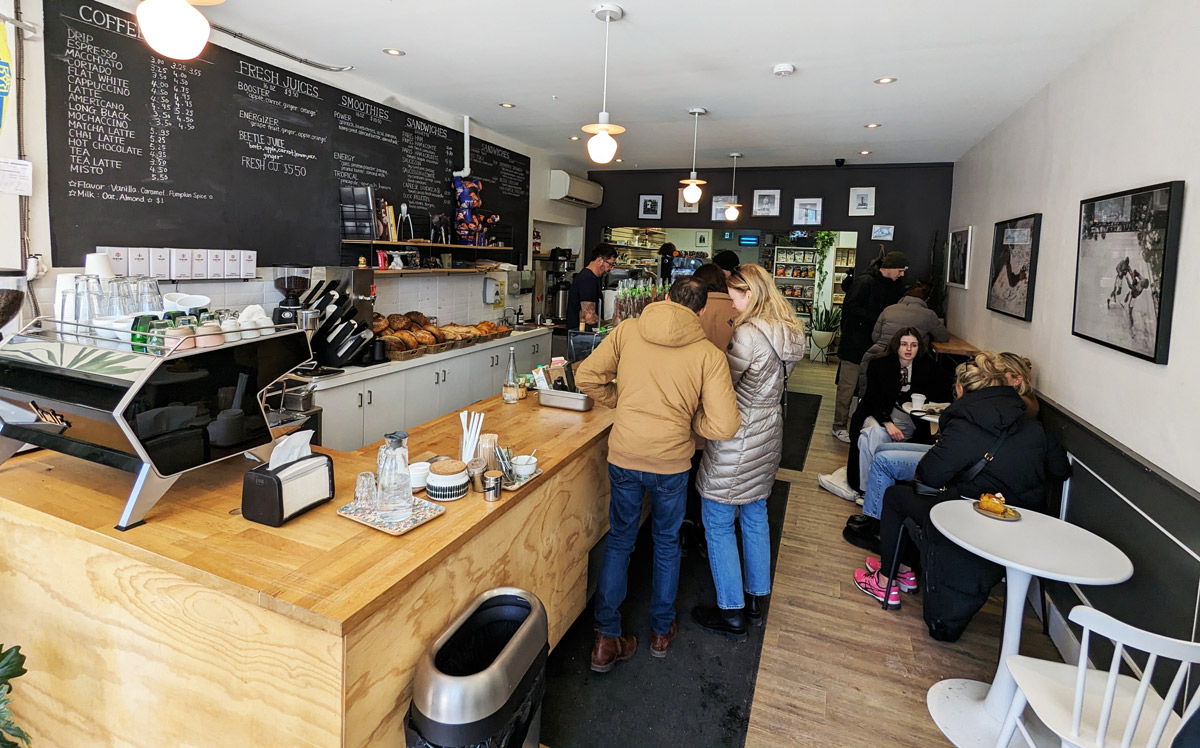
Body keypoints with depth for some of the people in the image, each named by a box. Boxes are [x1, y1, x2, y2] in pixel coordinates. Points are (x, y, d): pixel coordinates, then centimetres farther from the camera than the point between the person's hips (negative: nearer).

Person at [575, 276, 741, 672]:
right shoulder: (709, 354, -9)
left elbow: (587, 377, -4)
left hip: (623, 456, 1)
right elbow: (724, 425, -14)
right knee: (667, 543, 22)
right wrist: (689, 417, 6)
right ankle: (661, 631, 40)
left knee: (619, 541, 19)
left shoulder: (627, 330, -4)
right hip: (672, 460, -1)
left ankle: (606, 639, 25)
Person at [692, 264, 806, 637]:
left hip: (737, 444, -9)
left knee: (718, 524, 6)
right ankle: (756, 596, 36)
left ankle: (731, 611, 18)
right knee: (755, 516, 21)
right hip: (769, 435, 9)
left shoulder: (748, 334, -23)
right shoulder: (788, 332, 5)